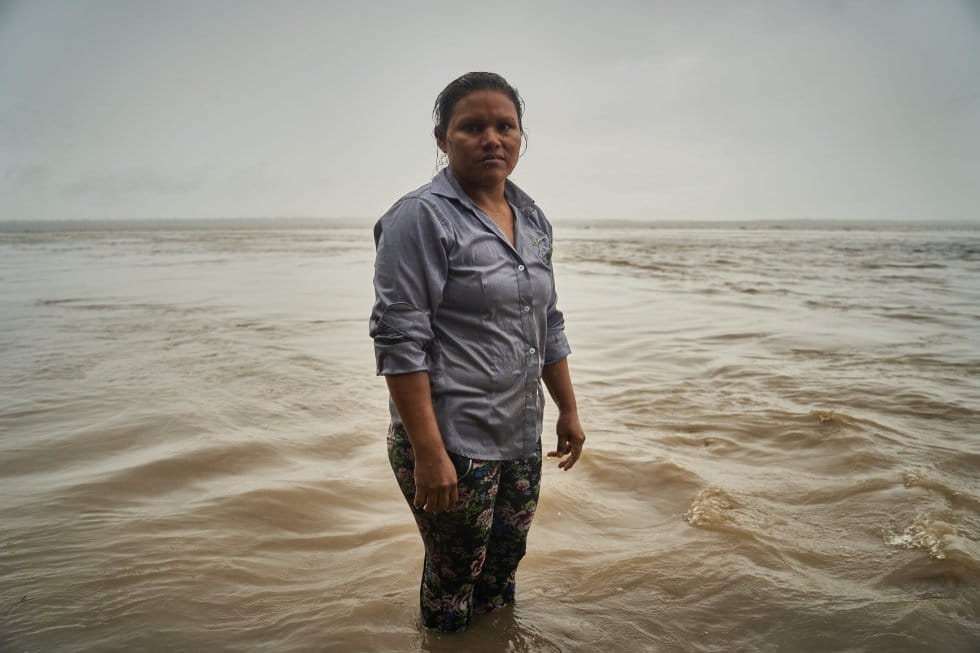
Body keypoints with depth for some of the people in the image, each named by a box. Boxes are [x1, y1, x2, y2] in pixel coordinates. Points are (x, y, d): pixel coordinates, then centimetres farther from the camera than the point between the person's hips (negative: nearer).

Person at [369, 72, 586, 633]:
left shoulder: (532, 217, 9)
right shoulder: (422, 217, -13)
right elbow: (400, 340, -18)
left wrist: (569, 410, 15)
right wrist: (427, 452, -21)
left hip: (521, 438, 7)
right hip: (452, 441, -7)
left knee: (504, 566, 21)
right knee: (456, 577, 10)